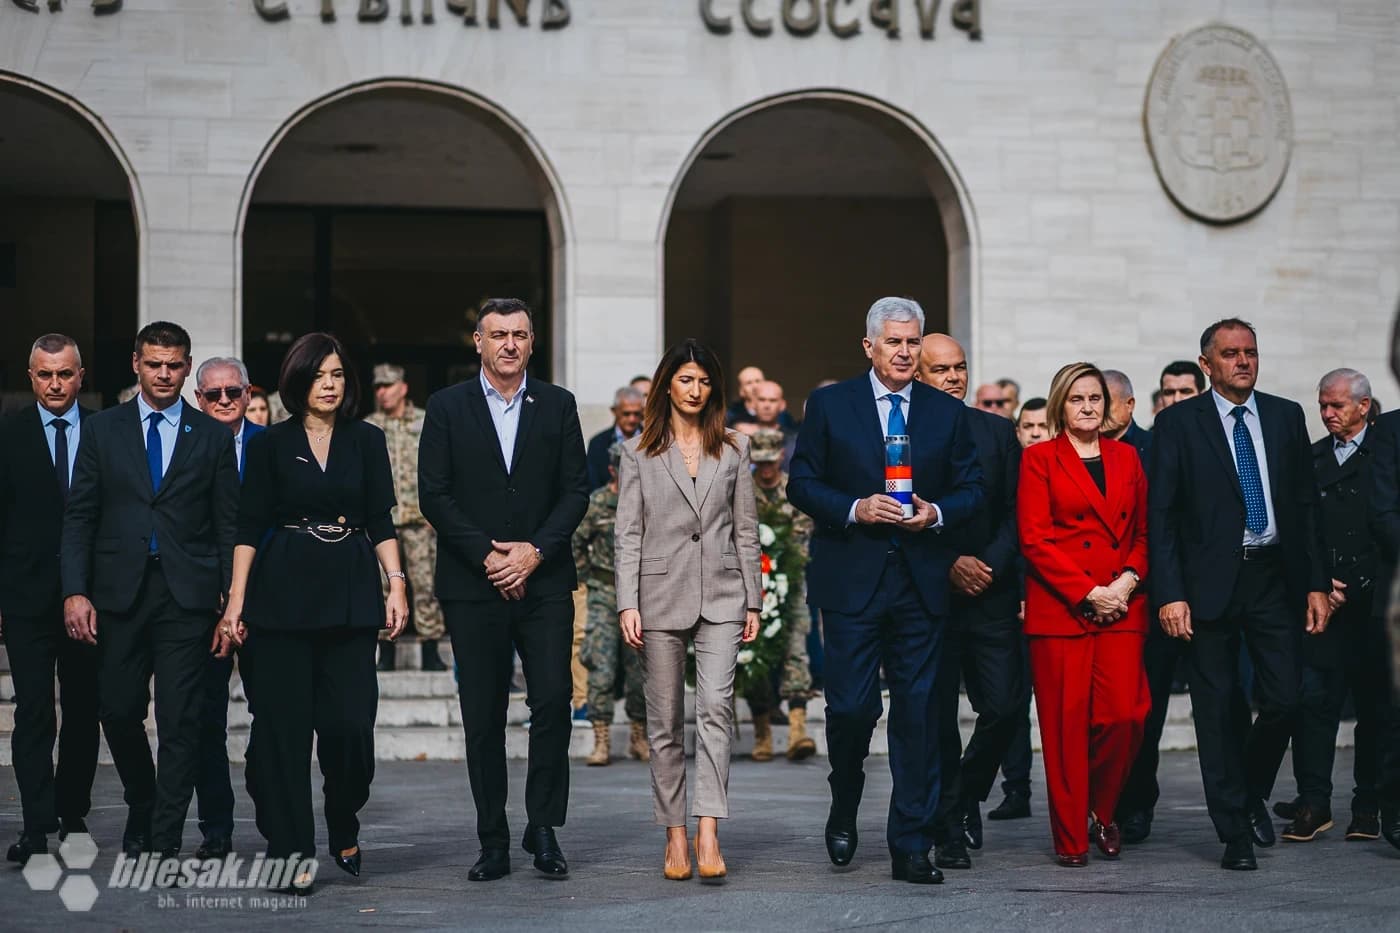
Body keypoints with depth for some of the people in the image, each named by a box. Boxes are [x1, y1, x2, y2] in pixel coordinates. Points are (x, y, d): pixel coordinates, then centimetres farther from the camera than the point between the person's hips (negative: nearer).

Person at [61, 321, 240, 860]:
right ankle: (142, 811, 30)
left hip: (187, 594, -1)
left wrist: (231, 600, -3)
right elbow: (78, 517, 5)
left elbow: (228, 525, 5)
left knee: (180, 721, -4)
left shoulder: (213, 437, 6)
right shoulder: (102, 430, 8)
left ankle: (165, 840, 1)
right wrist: (75, 592, -5)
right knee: (119, 713, 6)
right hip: (120, 592, 1)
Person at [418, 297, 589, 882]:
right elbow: (434, 493, -1)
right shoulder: (447, 407, 5)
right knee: (483, 718, 2)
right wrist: (487, 556, -9)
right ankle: (493, 844, 8)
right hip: (473, 586, -1)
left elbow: (576, 490, 5)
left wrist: (535, 550, -9)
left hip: (544, 580, 1)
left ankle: (543, 829, 5)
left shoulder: (557, 406, 9)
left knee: (553, 702, -8)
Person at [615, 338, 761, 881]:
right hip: (661, 594, 0)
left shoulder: (733, 450, 12)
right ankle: (675, 836, 10)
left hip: (720, 595, 0)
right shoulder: (639, 452, 6)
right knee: (665, 720, 3)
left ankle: (708, 831, -19)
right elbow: (628, 533, 2)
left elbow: (745, 530, 12)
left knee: (716, 706, -15)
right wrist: (627, 603, -7)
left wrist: (752, 601, 7)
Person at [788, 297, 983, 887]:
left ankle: (910, 847, 6)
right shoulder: (829, 405, 4)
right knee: (851, 706, -5)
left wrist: (936, 513, -9)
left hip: (922, 583, 2)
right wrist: (854, 508, -13)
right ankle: (844, 809, 24)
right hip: (852, 580, -2)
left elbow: (972, 488, 11)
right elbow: (801, 484, 2)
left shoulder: (948, 413, 10)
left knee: (918, 712, 1)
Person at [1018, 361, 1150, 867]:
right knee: (1066, 724, -4)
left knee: (1125, 715, -8)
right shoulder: (1039, 459, 4)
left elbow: (1146, 532, 14)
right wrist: (1089, 593, -11)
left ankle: (1102, 811, 16)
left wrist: (1128, 581, -5)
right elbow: (1035, 539, -5)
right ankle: (1071, 838, 6)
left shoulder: (1127, 457, 16)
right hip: (1060, 609, -3)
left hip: (1122, 609, 3)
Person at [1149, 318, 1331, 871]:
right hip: (1211, 582, -2)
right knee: (1218, 710, 1)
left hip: (1274, 577, 2)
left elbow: (1307, 504, 11)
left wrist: (1316, 583, 4)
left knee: (1284, 701, -3)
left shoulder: (1286, 417, 9)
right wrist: (1170, 593, -11)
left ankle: (1253, 793, 25)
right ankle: (1235, 833, 10)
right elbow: (1161, 515, -3)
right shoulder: (1178, 423, 0)